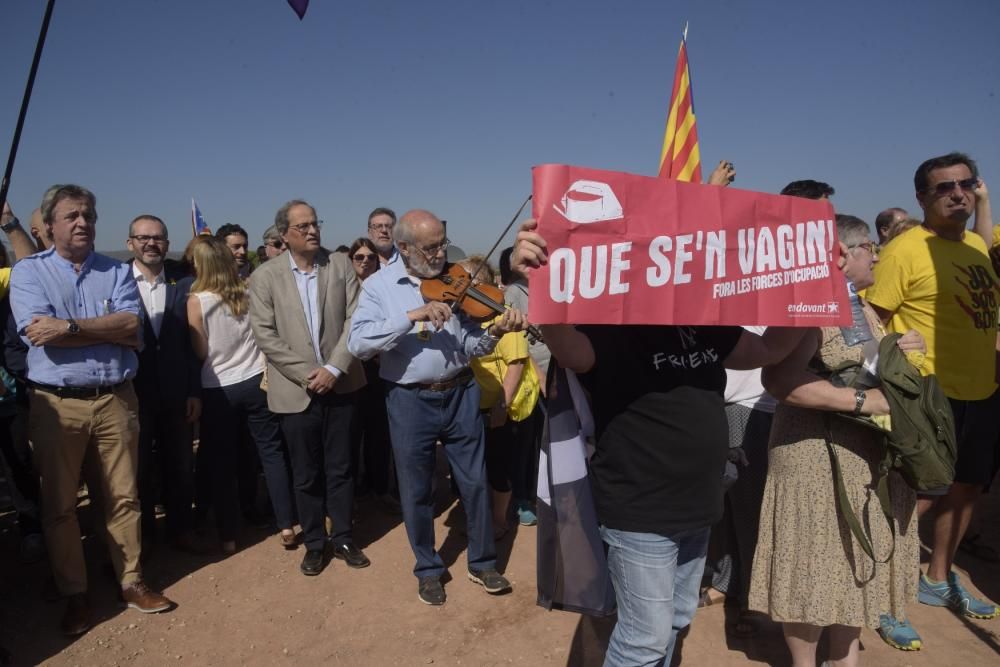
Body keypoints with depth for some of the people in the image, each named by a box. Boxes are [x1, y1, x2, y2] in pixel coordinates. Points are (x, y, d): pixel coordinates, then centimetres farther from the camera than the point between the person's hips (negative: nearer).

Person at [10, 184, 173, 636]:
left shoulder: (117, 272, 6)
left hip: (116, 399, 1)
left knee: (123, 497, 10)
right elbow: (42, 334, -14)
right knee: (59, 504, 10)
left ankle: (130, 581, 24)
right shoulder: (29, 272, 1)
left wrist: (70, 326, -16)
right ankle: (74, 594, 25)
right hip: (56, 404, -1)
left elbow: (134, 327, -10)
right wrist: (107, 327, -10)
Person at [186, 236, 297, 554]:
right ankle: (286, 525, 13)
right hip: (255, 381, 3)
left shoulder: (197, 301, -11)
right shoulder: (249, 293, -1)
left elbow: (201, 352, -5)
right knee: (272, 451, 10)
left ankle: (228, 537, 17)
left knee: (222, 464, 8)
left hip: (218, 389, -2)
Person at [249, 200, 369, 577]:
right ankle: (314, 543, 26)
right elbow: (265, 334, -6)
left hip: (340, 386, 1)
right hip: (296, 390, -1)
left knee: (340, 469, 11)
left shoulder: (341, 265, 2)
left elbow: (355, 319, -4)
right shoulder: (265, 277, 0)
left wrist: (334, 368, -13)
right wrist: (307, 374, -13)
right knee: (306, 474, 10)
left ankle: (343, 538, 26)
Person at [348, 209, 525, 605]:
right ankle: (428, 569, 33)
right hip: (409, 401, -2)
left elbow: (469, 345, -2)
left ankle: (482, 563, 33)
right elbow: (357, 344, -20)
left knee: (474, 482, 12)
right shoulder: (378, 286, -6)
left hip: (460, 394, 2)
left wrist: (495, 332, -23)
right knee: (416, 492, 12)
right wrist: (413, 315, -27)